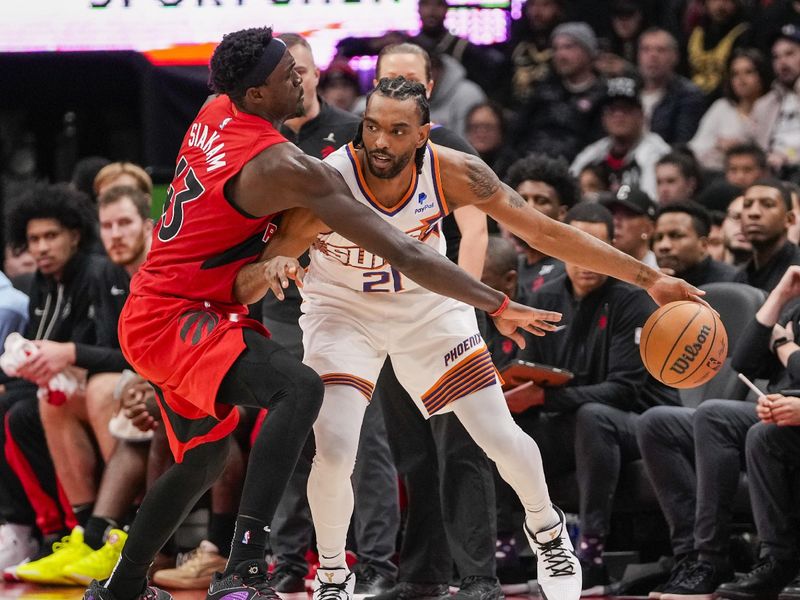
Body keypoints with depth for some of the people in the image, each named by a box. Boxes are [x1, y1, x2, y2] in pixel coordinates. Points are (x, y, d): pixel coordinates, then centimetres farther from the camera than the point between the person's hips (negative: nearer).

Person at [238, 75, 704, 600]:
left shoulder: (453, 173, -26)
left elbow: (544, 231, -16)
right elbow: (242, 290, -30)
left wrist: (649, 277, -17)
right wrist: (273, 267, -56)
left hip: (428, 305, 2)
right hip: (343, 312, -2)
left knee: (503, 439, 1)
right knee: (333, 452, -21)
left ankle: (546, 530, 36)